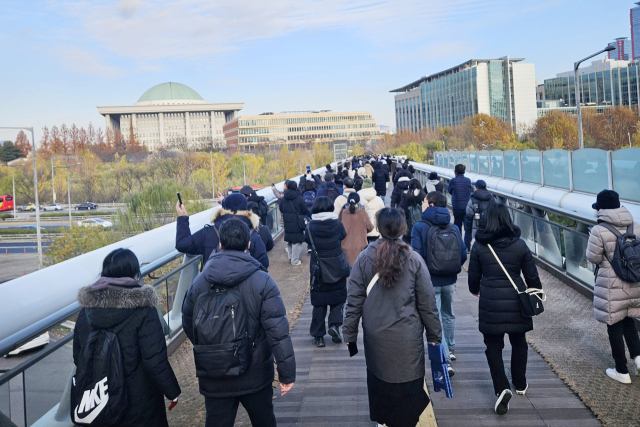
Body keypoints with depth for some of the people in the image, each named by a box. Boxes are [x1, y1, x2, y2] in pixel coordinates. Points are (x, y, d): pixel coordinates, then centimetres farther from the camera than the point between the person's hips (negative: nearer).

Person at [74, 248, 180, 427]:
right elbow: (156, 360, -21)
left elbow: (78, 358, 5)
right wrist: (172, 392, -8)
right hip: (138, 404, -4)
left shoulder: (86, 309, -3)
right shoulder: (143, 311, -18)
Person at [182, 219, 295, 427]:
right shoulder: (263, 282, -15)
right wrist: (287, 373, -12)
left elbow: (188, 326, 5)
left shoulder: (199, 282, -5)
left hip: (213, 379, 2)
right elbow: (278, 331, -19)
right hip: (255, 376, -2)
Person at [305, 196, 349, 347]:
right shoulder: (337, 224, -9)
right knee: (338, 299, 17)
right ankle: (334, 324, -3)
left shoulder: (311, 227, -11)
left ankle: (318, 336, 12)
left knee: (319, 303, 9)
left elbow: (307, 240, 1)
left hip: (318, 271, 0)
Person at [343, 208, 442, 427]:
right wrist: (434, 335, 8)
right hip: (407, 337, -2)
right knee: (408, 384, 10)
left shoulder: (364, 258, -5)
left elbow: (354, 302, -4)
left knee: (379, 379, 19)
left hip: (375, 336, 2)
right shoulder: (414, 259, -7)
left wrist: (350, 335, 5)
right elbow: (427, 303, -3)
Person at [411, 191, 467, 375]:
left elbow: (416, 255, -19)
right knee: (448, 315, 24)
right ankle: (451, 349, 42)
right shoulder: (453, 228, 1)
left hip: (430, 281, -5)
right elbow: (463, 255, -2)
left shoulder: (419, 227, -12)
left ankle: (445, 361, -8)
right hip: (449, 280, 5)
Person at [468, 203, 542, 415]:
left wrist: (475, 290, 24)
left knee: (493, 346, 8)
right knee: (518, 342, 21)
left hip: (490, 302, -1)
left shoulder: (479, 245, -6)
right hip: (515, 301, 1)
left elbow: (473, 275, 3)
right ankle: (520, 384, 35)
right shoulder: (519, 244, -6)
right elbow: (531, 275, 0)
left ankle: (502, 388, -8)